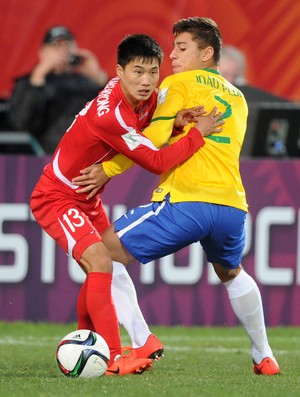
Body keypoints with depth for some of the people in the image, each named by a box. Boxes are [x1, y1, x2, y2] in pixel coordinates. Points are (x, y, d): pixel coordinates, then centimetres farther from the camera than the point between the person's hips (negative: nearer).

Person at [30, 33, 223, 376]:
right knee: (101, 263, -23)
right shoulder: (109, 114, -34)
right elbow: (157, 162, -30)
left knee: (101, 271, 16)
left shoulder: (145, 97, -8)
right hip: (56, 199, -10)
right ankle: (113, 360, -25)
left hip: (87, 199, 10)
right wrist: (198, 133, -25)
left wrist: (176, 124, -15)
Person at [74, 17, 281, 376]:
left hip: (185, 200, -7)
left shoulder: (178, 84, 5)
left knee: (107, 251, 1)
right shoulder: (237, 98, 24)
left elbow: (154, 139, -7)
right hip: (232, 204, 7)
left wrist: (108, 170, -1)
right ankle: (264, 357, 36)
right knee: (231, 275, 35)